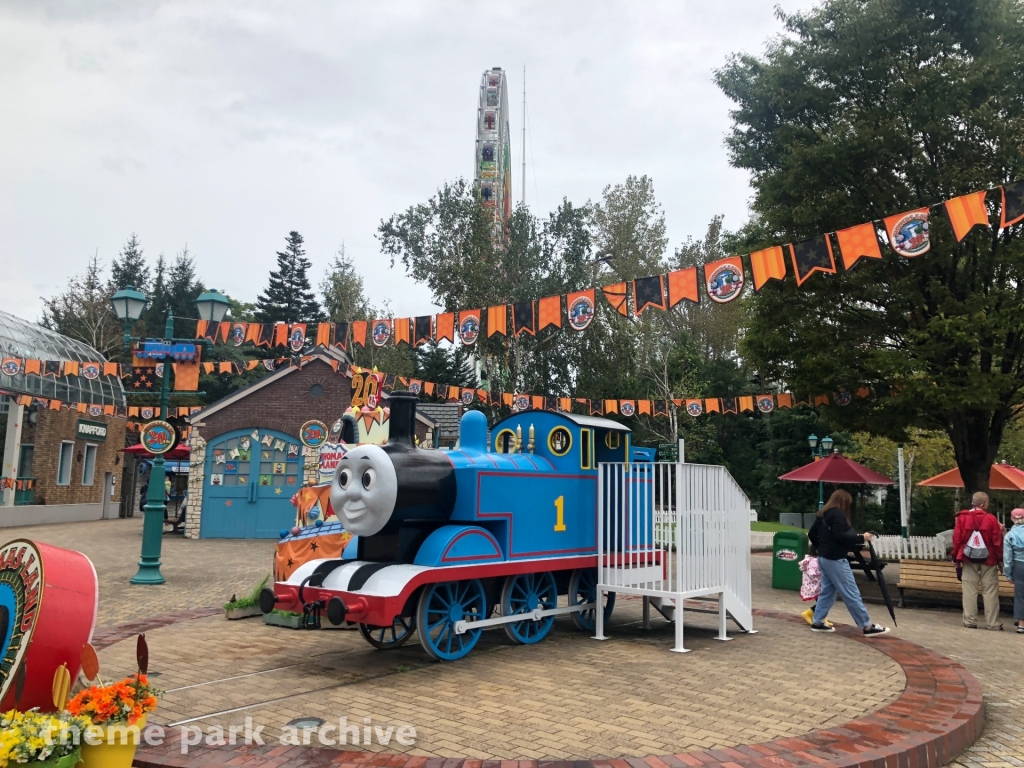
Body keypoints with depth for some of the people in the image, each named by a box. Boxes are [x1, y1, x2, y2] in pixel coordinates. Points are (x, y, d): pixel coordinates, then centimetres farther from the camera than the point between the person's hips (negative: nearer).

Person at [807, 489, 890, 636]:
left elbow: (812, 534, 20)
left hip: (824, 558, 9)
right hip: (835, 559, -9)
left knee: (827, 591, 13)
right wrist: (861, 538, -16)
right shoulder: (838, 514, -13)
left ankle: (818, 622, 14)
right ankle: (867, 626, -1)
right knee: (851, 593, -5)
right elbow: (840, 536, -23)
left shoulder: (823, 514, 15)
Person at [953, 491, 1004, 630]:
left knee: (969, 591, 5)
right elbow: (997, 541, -6)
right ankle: (992, 623, 6)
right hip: (988, 559, -1)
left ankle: (970, 621, 7)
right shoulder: (991, 519, -8)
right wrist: (1000, 558, 5)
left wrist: (956, 556, 7)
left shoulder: (962, 517, -3)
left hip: (968, 559, 2)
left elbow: (956, 539, -1)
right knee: (990, 591, 4)